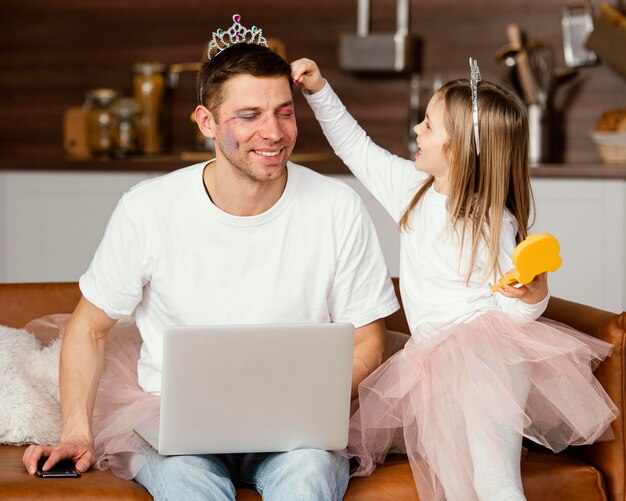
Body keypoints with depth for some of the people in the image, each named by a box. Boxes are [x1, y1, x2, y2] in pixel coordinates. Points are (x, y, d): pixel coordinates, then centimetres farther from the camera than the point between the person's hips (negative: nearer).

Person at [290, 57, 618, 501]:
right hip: (433, 358, 8)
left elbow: (516, 312, -5)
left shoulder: (493, 224, -10)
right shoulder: (414, 186, 10)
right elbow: (357, 147, 21)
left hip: (487, 358, -8)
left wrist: (533, 293, -27)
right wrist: (320, 91, 15)